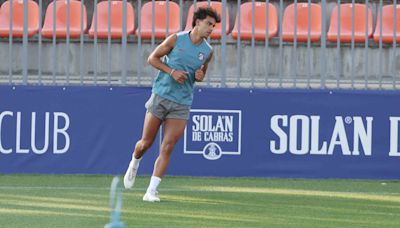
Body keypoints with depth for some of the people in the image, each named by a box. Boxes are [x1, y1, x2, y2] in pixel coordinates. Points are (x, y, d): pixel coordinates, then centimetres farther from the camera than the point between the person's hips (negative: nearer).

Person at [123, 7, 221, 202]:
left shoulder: (207, 51, 4)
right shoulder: (176, 39, -6)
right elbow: (152, 58, 1)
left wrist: (200, 76, -4)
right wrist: (172, 71, -13)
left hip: (181, 104, 2)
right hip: (160, 96, -2)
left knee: (167, 147, -8)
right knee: (146, 143, 5)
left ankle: (151, 191, -6)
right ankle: (134, 164, 39)